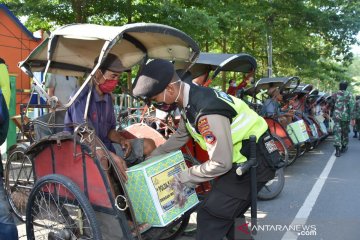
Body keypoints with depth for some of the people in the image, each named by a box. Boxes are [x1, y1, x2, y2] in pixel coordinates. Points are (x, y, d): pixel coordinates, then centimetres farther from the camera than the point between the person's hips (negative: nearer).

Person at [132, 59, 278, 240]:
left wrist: (184, 177, -13)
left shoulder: (206, 112, -31)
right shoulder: (192, 98, 1)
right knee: (225, 214, 21)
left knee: (209, 216, -6)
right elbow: (180, 136, 16)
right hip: (246, 158, 9)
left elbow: (221, 163, -25)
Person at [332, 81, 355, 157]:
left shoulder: (335, 94, 5)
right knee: (345, 132, 16)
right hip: (345, 116, 0)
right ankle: (344, 147, 28)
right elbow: (351, 105, -9)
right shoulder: (349, 94, 0)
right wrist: (350, 115, -6)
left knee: (337, 132, -4)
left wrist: (332, 115, 23)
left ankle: (337, 149, -17)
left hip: (337, 116, 0)